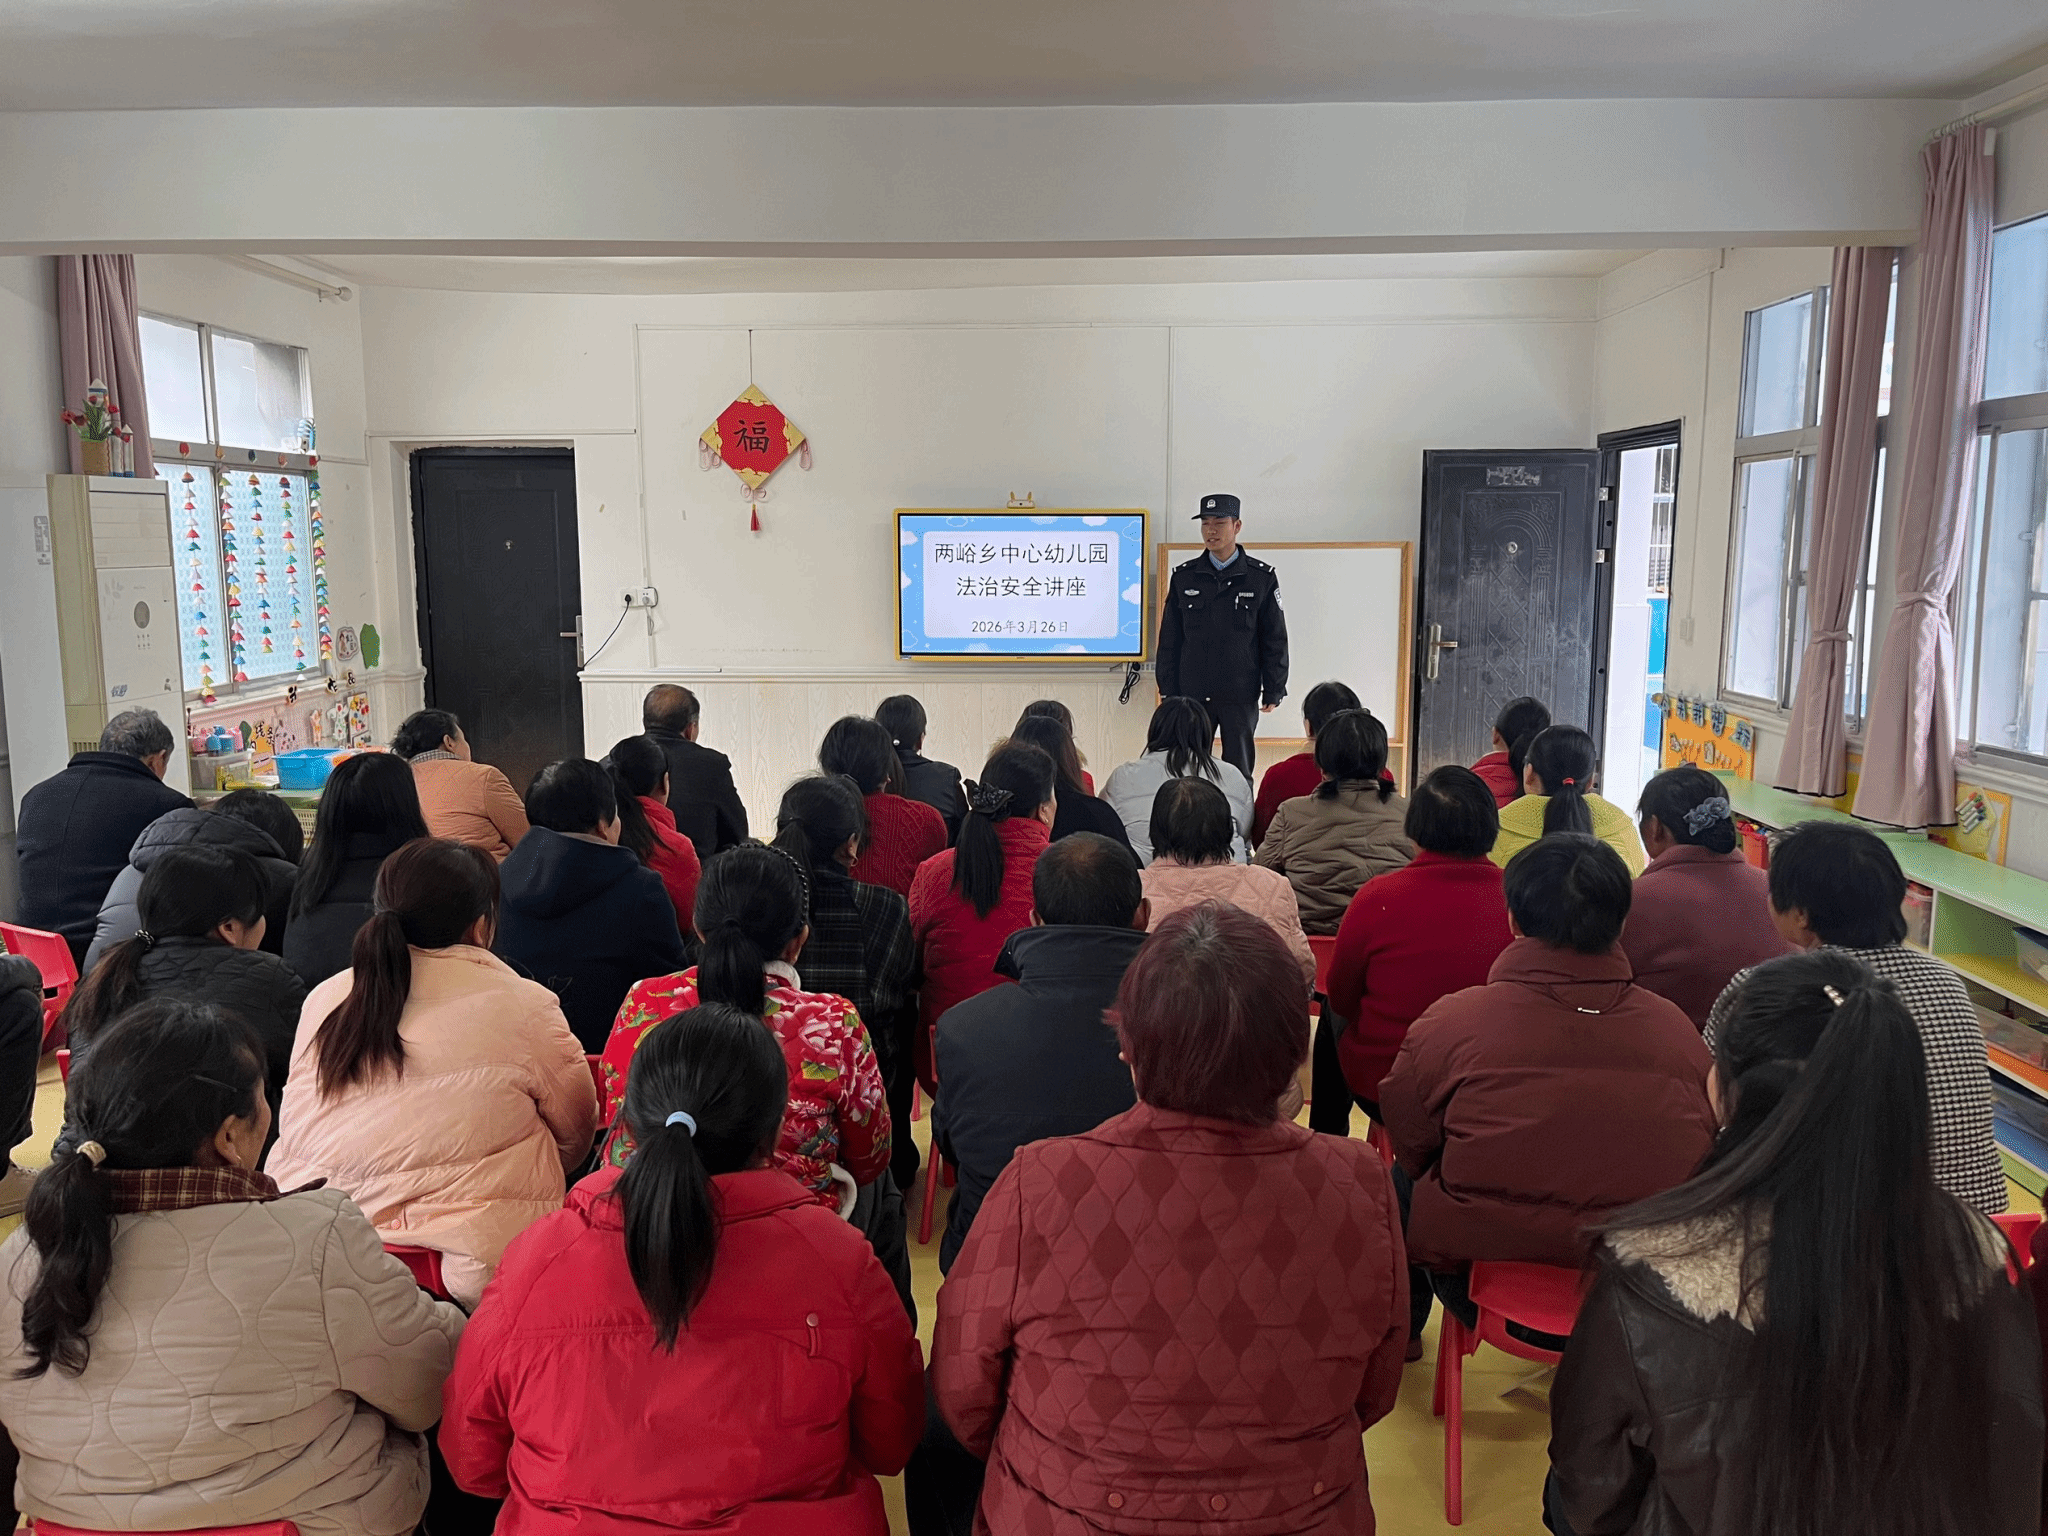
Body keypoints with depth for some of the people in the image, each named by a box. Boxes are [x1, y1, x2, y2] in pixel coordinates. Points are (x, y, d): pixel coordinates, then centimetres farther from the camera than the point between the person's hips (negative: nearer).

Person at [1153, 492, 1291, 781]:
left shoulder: (1262, 577, 1)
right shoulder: (1183, 576, 6)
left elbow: (1275, 639, 4)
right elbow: (1169, 639, 9)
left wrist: (1273, 692, 0)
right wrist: (1169, 690, 4)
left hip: (1241, 695, -1)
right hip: (1192, 694, 2)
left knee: (1239, 770, 4)